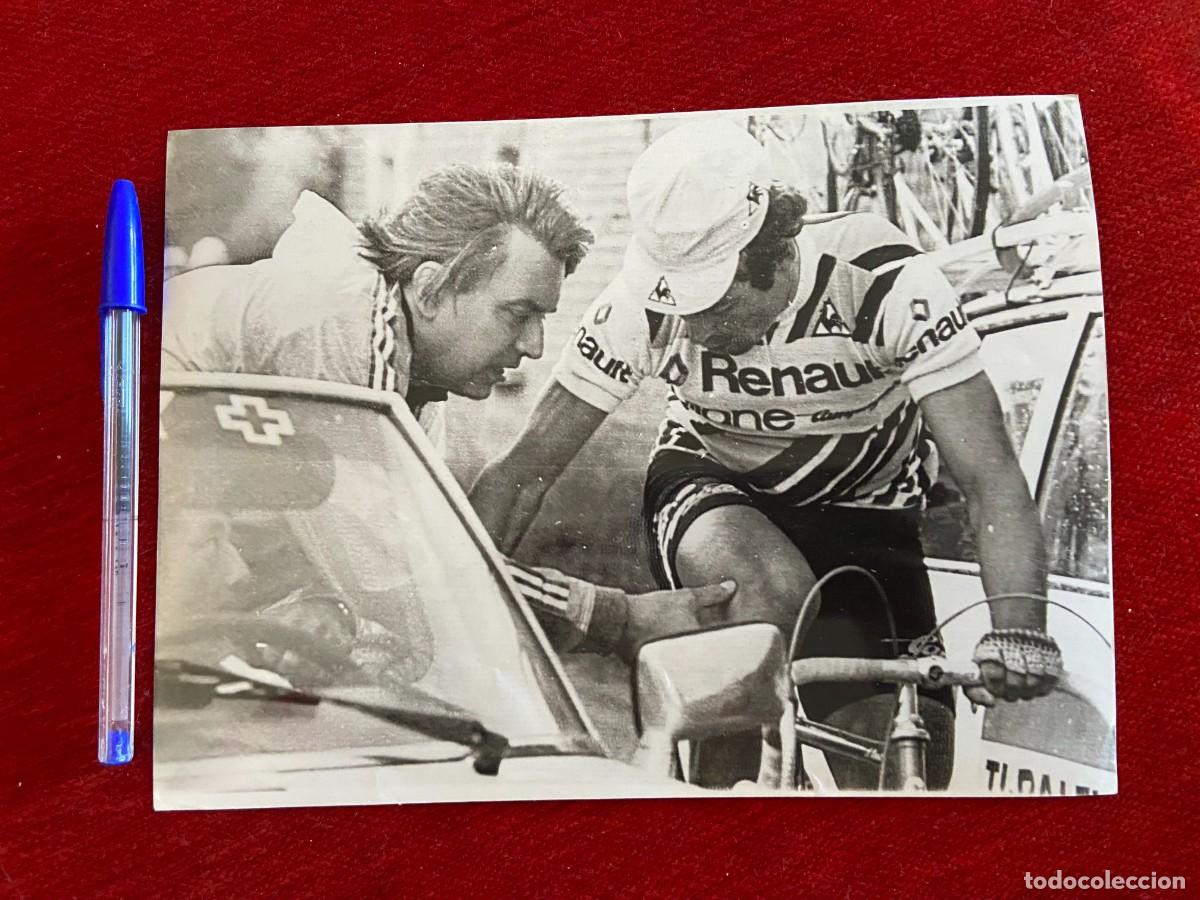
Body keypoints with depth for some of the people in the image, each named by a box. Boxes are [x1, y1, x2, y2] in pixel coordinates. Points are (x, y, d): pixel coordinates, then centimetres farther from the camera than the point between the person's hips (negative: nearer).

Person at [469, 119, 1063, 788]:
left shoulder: (884, 281, -27)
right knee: (771, 585, -37)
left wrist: (1020, 629, -45)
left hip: (863, 512, 1)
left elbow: (994, 479, -28)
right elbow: (525, 470, -18)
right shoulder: (648, 299, -22)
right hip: (710, 486, 0)